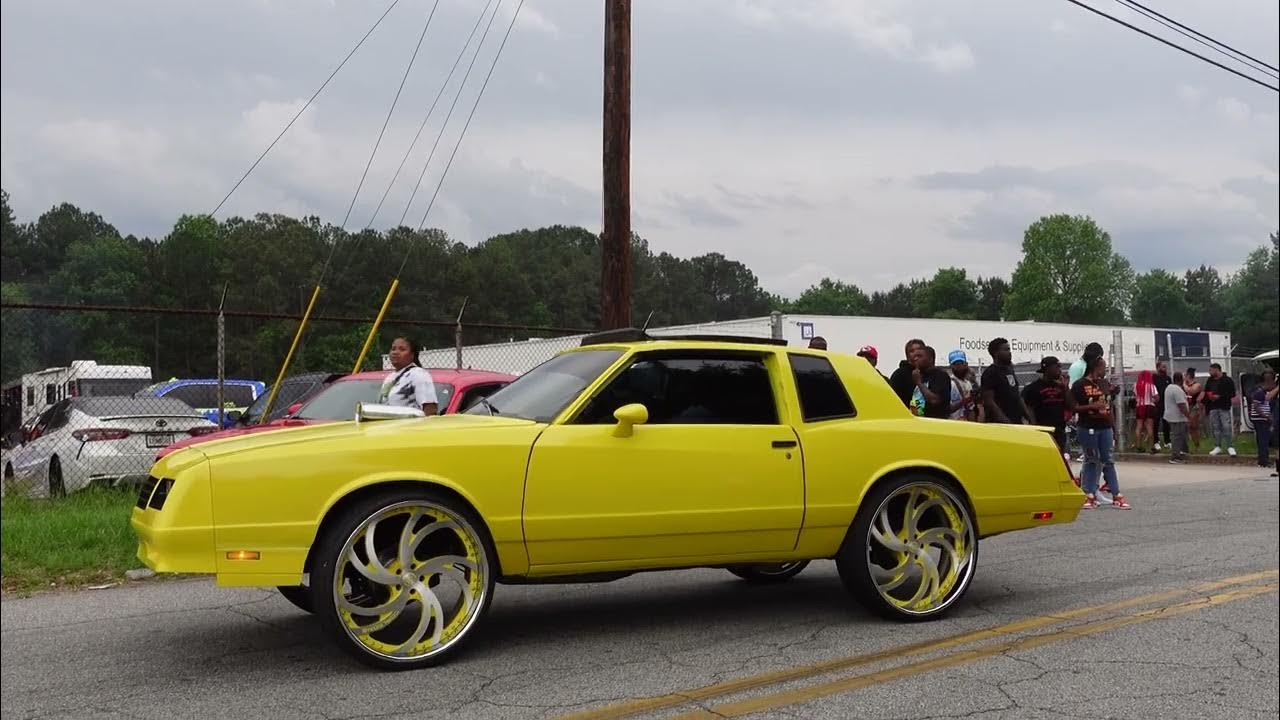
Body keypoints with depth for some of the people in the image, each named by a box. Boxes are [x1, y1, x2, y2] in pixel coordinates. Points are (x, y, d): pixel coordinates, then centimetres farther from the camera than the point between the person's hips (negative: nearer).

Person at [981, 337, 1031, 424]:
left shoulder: (1009, 370, 17)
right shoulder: (990, 373, -10)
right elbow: (989, 401, -17)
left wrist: (1028, 414, 14)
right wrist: (1005, 421, -22)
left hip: (1017, 422, 9)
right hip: (999, 424, -9)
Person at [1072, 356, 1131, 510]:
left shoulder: (1104, 384, 13)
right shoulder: (1080, 385, -6)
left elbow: (1109, 407, 17)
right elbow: (1074, 407, -10)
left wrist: (1114, 427, 15)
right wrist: (1092, 406, -21)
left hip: (1105, 427, 5)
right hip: (1088, 428, -5)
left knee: (1108, 461, 5)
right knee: (1091, 461, 2)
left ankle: (1116, 496, 5)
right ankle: (1090, 496, 10)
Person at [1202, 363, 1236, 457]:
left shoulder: (1227, 380, -5)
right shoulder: (1210, 381, 14)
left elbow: (1232, 394, -10)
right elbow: (1206, 393, 21)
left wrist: (1219, 396, -16)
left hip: (1224, 407, -6)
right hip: (1213, 408, 6)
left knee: (1227, 427, -8)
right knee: (1215, 428, 6)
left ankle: (1230, 447, 0)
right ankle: (1218, 447, 14)